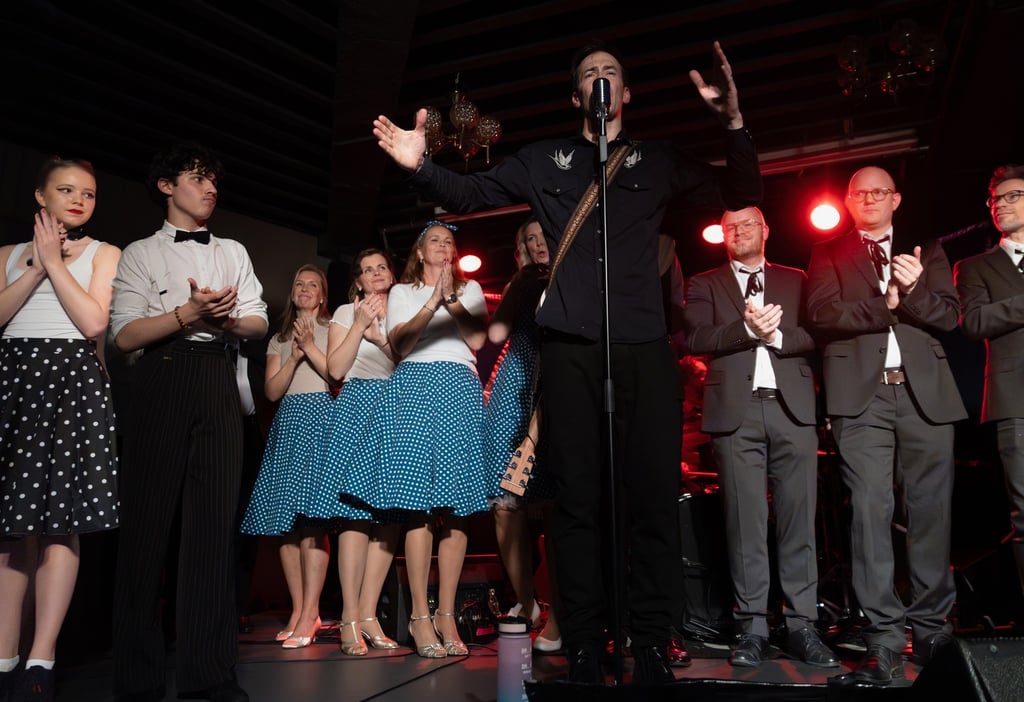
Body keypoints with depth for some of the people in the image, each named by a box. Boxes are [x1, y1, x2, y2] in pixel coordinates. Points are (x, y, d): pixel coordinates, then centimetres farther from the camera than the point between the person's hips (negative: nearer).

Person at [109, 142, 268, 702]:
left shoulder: (233, 252, 21)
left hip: (218, 384, 3)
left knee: (215, 520, -2)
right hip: (161, 381, -2)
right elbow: (125, 334, -2)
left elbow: (259, 322, 13)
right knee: (147, 518, -3)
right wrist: (187, 313, -15)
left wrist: (227, 318, -8)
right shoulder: (140, 253, 11)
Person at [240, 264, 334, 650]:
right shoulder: (279, 339, 21)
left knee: (312, 517, -14)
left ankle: (308, 614, -14)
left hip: (321, 418, -4)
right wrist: (294, 358, -5)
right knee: (284, 520, -2)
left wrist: (310, 347, -7)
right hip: (287, 420, 5)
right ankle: (300, 610, 3)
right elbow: (271, 391, 8)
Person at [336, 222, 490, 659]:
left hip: (460, 391, 1)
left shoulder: (470, 289, 20)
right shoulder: (402, 292, 19)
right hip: (415, 388, -1)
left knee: (457, 507, -6)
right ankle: (420, 617, -7)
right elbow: (399, 346, 1)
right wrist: (432, 303, -12)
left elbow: (477, 339, 4)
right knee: (418, 505, -11)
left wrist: (451, 298, -8)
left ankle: (446, 616, -1)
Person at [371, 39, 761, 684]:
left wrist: (734, 123, -4)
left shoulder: (659, 161, 16)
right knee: (578, 496, 1)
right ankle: (585, 644, 8)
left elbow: (742, 196, 11)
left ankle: (651, 643, 6)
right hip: (570, 346, 0)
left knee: (653, 492, -3)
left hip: (644, 345, 0)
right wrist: (423, 165, -5)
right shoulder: (543, 161, 17)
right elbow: (470, 195, 14)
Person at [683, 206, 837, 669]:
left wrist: (776, 335, -9)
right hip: (736, 411, -1)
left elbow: (817, 334, 7)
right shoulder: (705, 284, 14)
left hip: (792, 408, 1)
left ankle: (802, 625, 8)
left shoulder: (795, 281, 19)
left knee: (798, 520, 1)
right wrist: (747, 328, -13)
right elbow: (696, 338, -1)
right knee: (745, 522, 0)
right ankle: (752, 627, 7)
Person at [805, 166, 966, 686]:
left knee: (931, 513, 3)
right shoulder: (828, 254, 15)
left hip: (925, 392, 2)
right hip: (861, 395, -2)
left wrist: (914, 290, -10)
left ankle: (933, 630, 15)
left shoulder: (926, 251, 20)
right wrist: (886, 305, -6)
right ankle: (884, 639, -3)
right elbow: (823, 313, -2)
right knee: (870, 512, -7)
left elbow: (948, 315, 7)